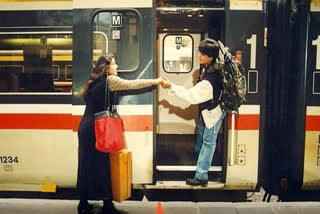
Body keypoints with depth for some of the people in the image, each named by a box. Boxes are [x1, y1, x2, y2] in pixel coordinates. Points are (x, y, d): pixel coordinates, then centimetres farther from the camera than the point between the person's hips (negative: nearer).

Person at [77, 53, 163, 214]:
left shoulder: (95, 81, 16)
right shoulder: (110, 80, -7)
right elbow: (132, 84, -4)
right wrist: (156, 81, 6)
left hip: (85, 127, 8)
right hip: (95, 129, -8)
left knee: (86, 164, 12)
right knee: (101, 165, -1)